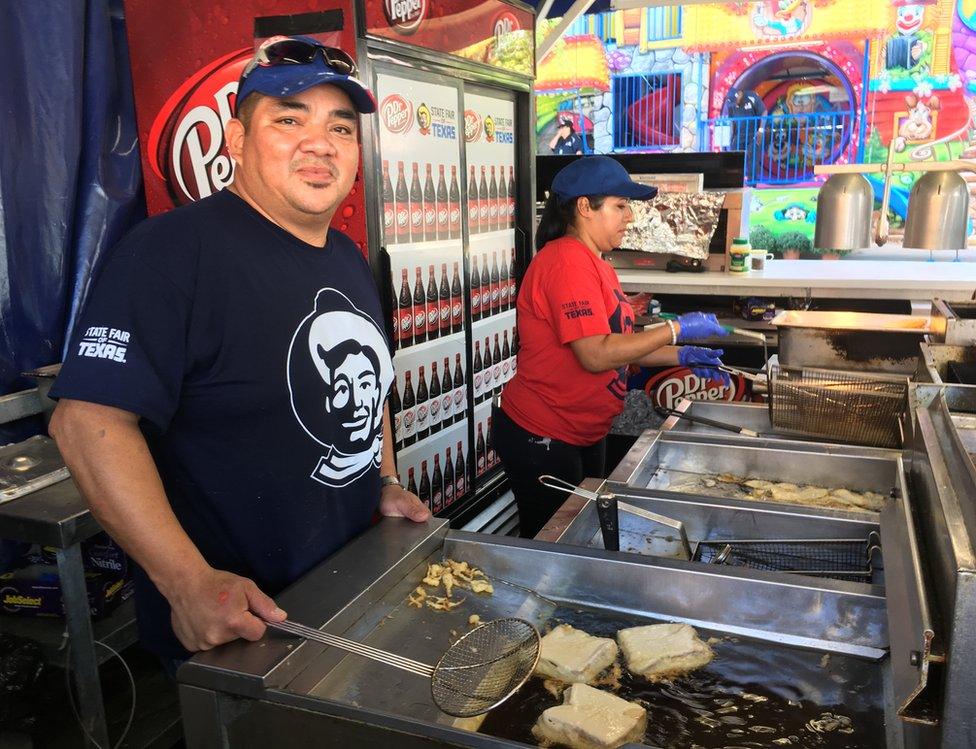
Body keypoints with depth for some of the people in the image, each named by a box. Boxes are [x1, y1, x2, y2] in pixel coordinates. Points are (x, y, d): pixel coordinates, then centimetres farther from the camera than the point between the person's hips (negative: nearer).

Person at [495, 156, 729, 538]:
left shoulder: (595, 263, 11)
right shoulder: (567, 261, -20)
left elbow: (617, 344, 15)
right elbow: (596, 355, -27)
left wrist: (681, 356, 3)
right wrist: (677, 329, -19)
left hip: (585, 435, 10)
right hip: (542, 438, -10)